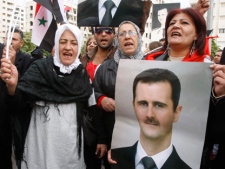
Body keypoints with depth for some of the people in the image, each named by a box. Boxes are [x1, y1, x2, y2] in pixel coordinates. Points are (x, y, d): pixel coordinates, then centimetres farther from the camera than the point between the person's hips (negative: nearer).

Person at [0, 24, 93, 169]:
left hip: (71, 144, 3)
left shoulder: (82, 74, 1)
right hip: (42, 143, -3)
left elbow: (87, 109, 8)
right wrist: (12, 87, -36)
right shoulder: (40, 68, -9)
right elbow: (18, 105, -17)